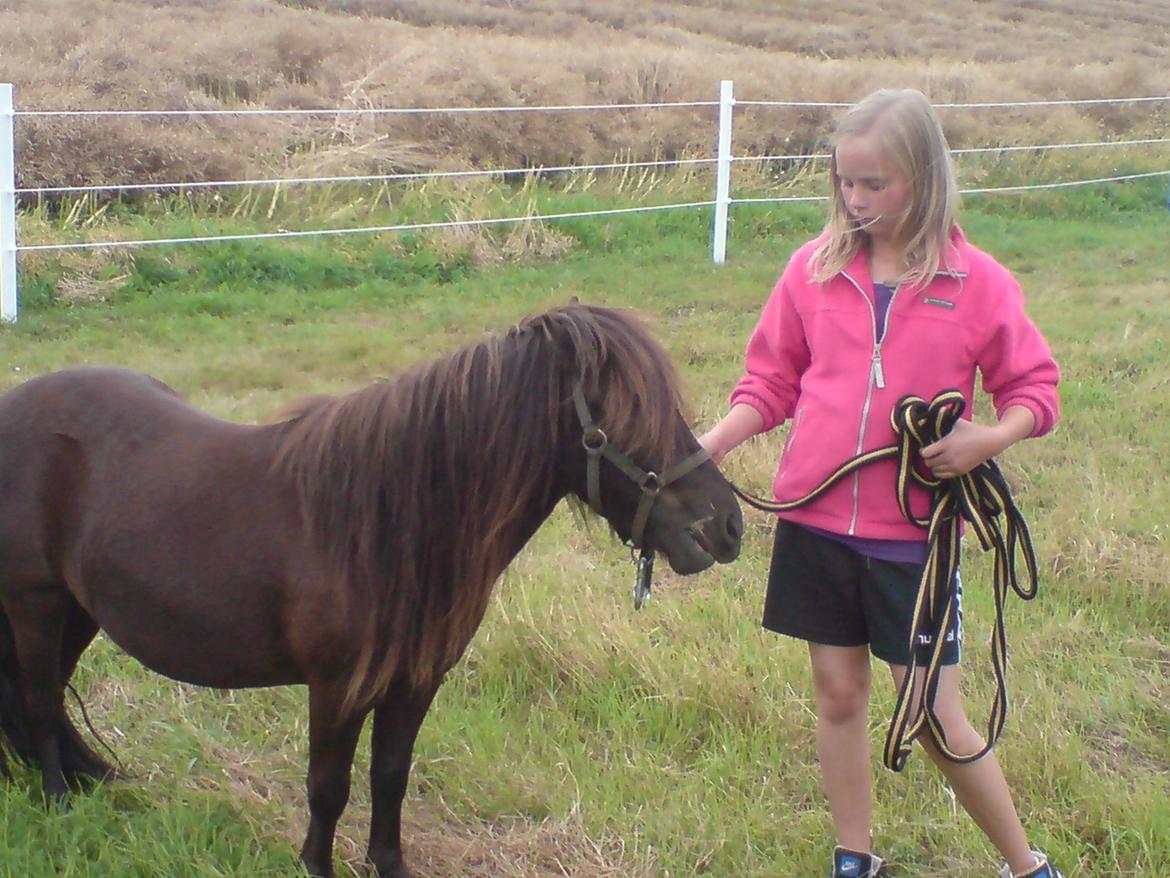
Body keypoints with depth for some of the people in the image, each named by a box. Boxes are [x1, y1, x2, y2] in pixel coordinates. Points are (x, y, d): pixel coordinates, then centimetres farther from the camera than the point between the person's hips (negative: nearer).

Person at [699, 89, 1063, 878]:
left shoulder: (976, 281, -5)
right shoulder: (815, 269, 0)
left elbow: (1036, 388, 2)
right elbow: (772, 383, 7)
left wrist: (990, 437, -18)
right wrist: (715, 441, -8)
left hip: (913, 532, -3)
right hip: (816, 522, 3)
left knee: (937, 718, 1)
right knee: (839, 694, 12)